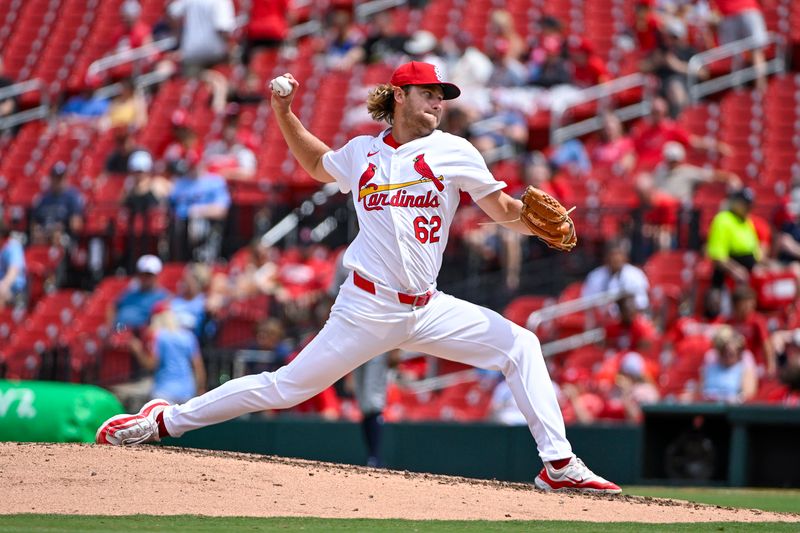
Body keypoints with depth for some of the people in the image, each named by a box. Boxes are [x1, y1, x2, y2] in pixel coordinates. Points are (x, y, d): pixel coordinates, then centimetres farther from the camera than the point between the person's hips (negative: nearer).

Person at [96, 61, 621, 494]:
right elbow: (317, 163, 26)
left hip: (428, 309, 2)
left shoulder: (453, 151, 1)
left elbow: (504, 210, -1)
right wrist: (283, 112, 14)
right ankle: (164, 421, 10)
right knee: (287, 387, -2)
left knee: (519, 345, -12)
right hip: (369, 310, -2)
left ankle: (559, 465, -9)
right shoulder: (361, 152, 5)